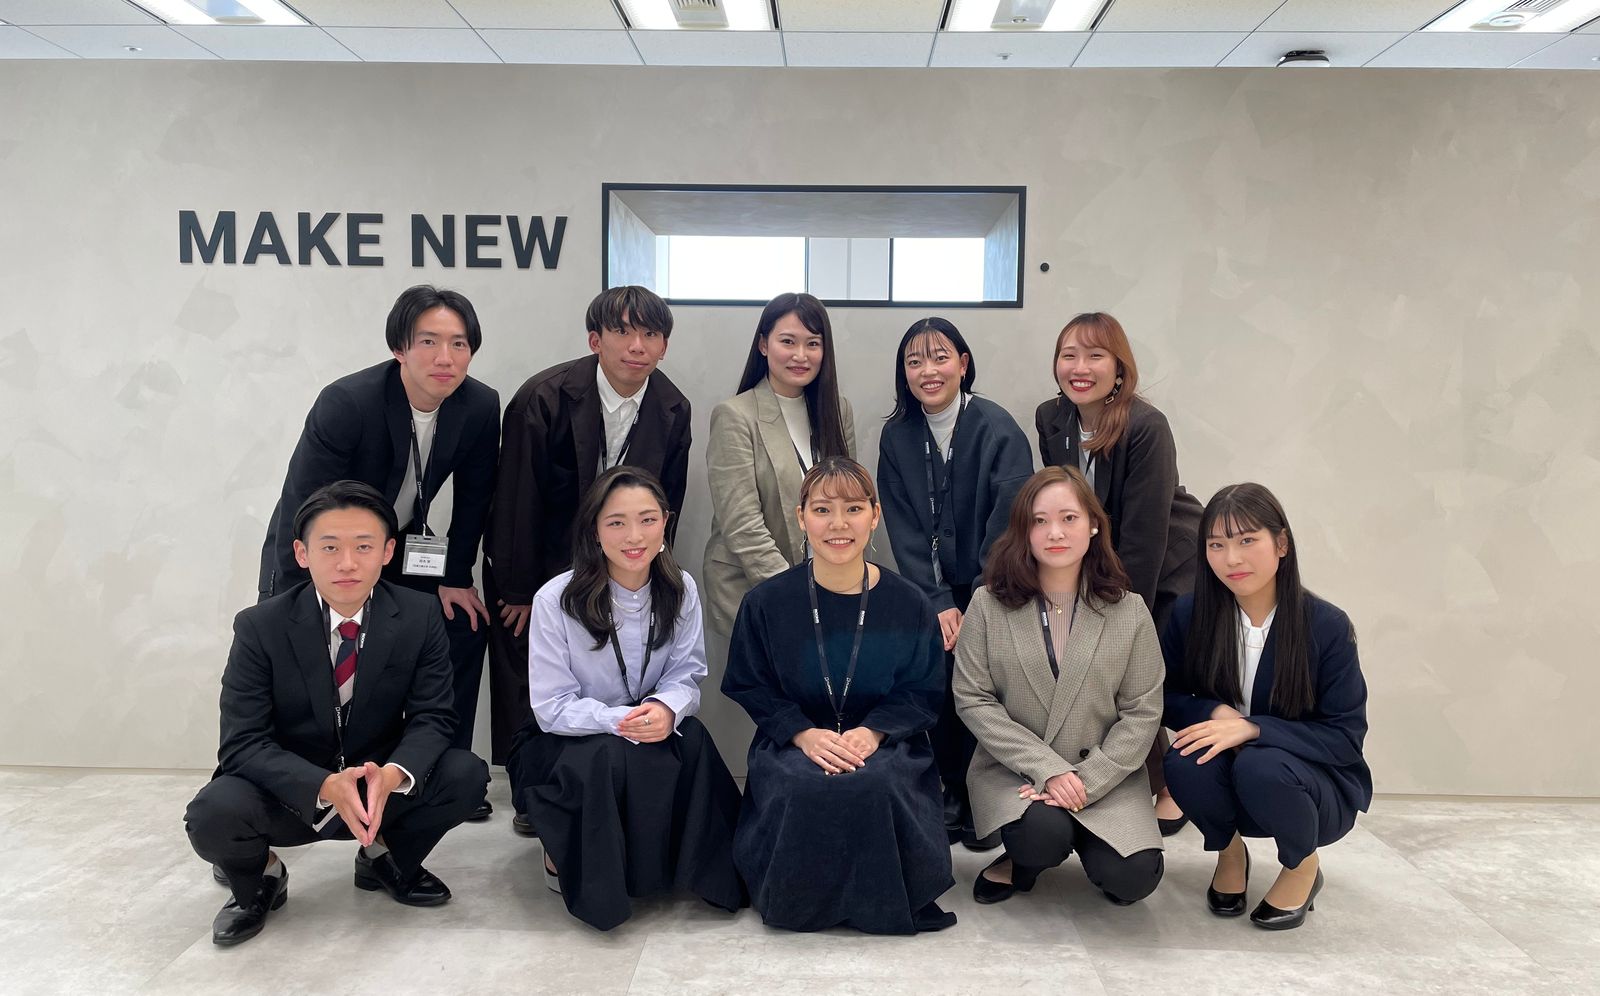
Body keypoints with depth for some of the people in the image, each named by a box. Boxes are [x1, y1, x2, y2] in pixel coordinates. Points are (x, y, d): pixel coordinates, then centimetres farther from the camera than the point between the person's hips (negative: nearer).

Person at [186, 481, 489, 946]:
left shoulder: (420, 617, -11)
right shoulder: (260, 627, -16)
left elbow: (432, 717, -11)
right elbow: (244, 743, -19)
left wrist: (391, 776, -34)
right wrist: (327, 787, -36)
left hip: (379, 785, 2)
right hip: (291, 793, -2)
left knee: (466, 774, -23)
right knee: (215, 815, -32)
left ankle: (386, 858, 9)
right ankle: (260, 879, 7)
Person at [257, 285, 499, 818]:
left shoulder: (481, 407, -16)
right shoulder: (345, 403, -30)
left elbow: (473, 498, 0)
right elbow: (301, 511, -27)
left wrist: (456, 577, 0)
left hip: (402, 549, 4)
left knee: (464, 625, -4)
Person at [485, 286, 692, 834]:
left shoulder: (672, 409, -9)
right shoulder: (544, 397, -22)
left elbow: (665, 504, 1)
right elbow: (518, 499, -18)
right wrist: (519, 592, -13)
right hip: (533, 567, -3)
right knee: (527, 689, 5)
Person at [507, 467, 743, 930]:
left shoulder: (680, 590, -7)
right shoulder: (557, 600, -17)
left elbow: (687, 677, -6)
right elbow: (553, 708, -16)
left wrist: (667, 708, -30)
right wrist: (623, 719, -31)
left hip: (652, 734, 3)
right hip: (561, 744, -2)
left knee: (691, 739, -30)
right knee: (607, 757, -36)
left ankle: (699, 866, -10)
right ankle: (562, 857, -5)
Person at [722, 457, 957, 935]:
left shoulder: (908, 604, 1)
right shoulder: (766, 602, 0)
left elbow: (923, 693, 5)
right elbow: (750, 688, 3)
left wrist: (873, 730, -15)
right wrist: (802, 733, -15)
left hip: (886, 744, 0)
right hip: (792, 742, 0)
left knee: (878, 784, -35)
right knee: (801, 789, -35)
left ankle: (880, 900, -3)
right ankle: (803, 897, -2)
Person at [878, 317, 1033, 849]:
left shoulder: (997, 429, -11)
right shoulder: (897, 435, 1)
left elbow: (1009, 526, -14)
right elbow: (904, 530, -1)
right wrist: (938, 603, -9)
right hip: (933, 592, 3)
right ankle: (954, 798, 15)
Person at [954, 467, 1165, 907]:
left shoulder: (1129, 612, -1)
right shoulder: (989, 605, -4)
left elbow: (1142, 713, -2)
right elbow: (973, 701, -7)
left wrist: (1086, 779, -15)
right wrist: (1048, 769, -16)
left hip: (1104, 775, 1)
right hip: (1013, 772, -1)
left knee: (1133, 877, -22)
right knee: (1045, 835, -32)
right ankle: (1023, 860, 7)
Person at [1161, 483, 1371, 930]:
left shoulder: (1327, 626, -17)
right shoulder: (1190, 615, -9)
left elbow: (1345, 737, -14)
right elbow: (1166, 698, 1)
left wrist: (1251, 728, -28)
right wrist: (1215, 713, -22)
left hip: (1319, 787, -2)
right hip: (1227, 784, 2)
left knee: (1260, 767, -34)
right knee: (1184, 762, -30)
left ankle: (1303, 867, 0)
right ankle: (1229, 851, 5)